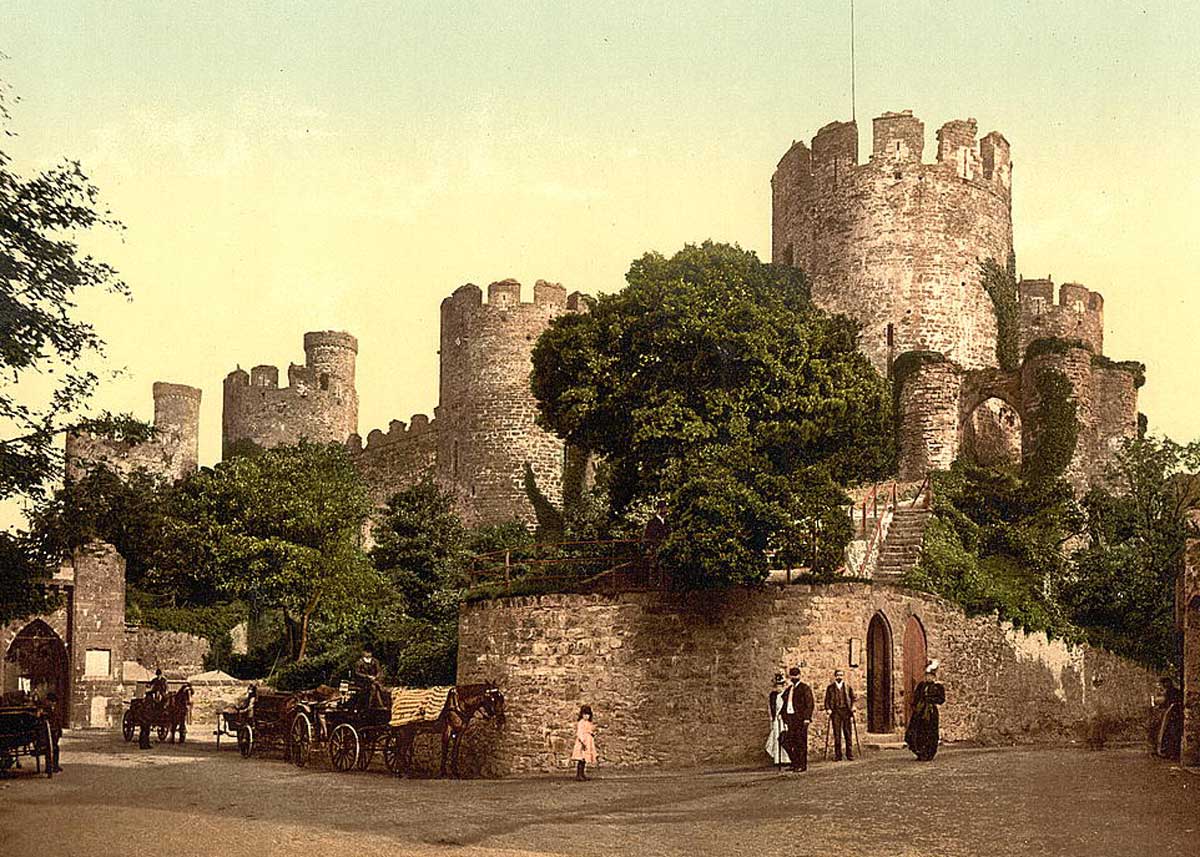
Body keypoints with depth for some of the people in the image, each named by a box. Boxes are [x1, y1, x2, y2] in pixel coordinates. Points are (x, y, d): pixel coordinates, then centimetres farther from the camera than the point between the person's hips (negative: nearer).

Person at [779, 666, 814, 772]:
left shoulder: (805, 688, -2)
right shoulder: (788, 689, 17)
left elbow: (809, 704, -7)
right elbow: (784, 703, 19)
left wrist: (807, 718, -15)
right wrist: (783, 716, 10)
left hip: (800, 719, -6)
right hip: (789, 718, 6)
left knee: (801, 743, -3)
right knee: (786, 741, 3)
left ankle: (802, 765, 5)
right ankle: (794, 762, 16)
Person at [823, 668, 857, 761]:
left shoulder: (848, 687, 12)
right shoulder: (830, 688, 9)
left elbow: (853, 698, 13)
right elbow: (827, 700, 8)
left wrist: (853, 707, -2)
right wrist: (828, 709, -6)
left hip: (846, 712, 1)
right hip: (835, 712, -1)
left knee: (848, 734, -1)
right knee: (837, 735, -2)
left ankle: (850, 755, 4)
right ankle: (837, 755, 3)